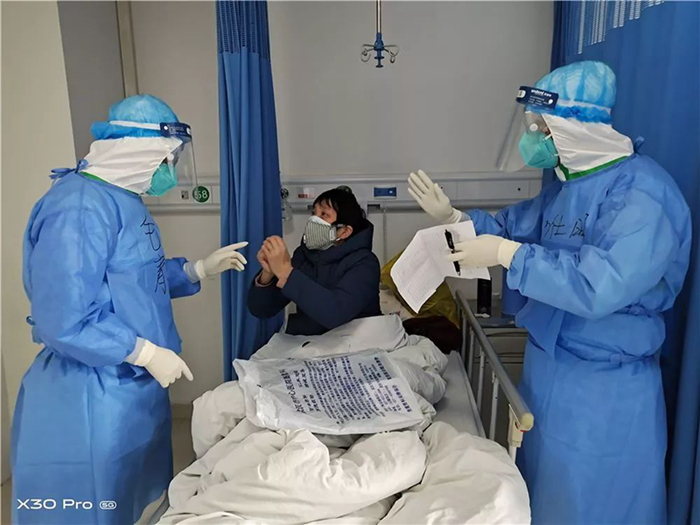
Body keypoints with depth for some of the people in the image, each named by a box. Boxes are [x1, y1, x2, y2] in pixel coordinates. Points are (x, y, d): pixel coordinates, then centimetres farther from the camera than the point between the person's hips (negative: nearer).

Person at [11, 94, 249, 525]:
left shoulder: (123, 199, 7)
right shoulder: (81, 206, -25)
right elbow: (62, 321, -28)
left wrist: (201, 269, 8)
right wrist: (147, 352, -22)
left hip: (134, 386, 10)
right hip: (94, 397, -10)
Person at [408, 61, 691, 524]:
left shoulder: (642, 194, -24)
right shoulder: (568, 184, 5)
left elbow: (598, 287, -34)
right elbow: (512, 228, 15)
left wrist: (506, 255, -29)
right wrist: (453, 217, 0)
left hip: (604, 390, -8)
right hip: (548, 365, 9)